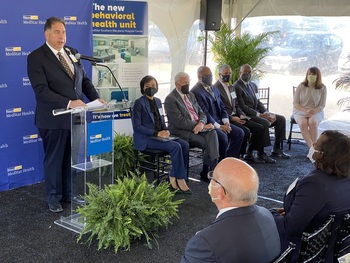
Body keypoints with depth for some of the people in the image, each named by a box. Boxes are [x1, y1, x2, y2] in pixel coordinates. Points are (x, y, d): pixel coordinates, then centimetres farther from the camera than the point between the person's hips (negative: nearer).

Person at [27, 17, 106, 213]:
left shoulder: (73, 53, 10)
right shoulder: (36, 57, -10)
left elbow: (84, 80, 12)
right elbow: (41, 91, -19)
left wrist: (96, 98, -6)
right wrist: (68, 103, -28)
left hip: (75, 116, 5)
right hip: (54, 118, -5)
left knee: (72, 158, 14)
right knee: (54, 159, 9)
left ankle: (69, 193, 30)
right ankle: (54, 198, 25)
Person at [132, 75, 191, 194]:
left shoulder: (158, 101, 17)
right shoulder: (139, 103, -6)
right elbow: (137, 126, -11)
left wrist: (165, 131, -1)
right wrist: (156, 133, -17)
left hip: (159, 135, 7)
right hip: (145, 139, -7)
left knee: (185, 144, -16)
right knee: (175, 146, -27)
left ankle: (173, 178, -13)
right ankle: (180, 180, -17)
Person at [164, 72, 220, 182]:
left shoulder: (190, 95, 18)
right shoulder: (170, 99, -7)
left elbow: (201, 113, 16)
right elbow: (180, 122, -15)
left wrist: (201, 123, -10)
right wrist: (203, 127, -17)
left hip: (198, 127, 6)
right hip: (182, 132, -6)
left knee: (212, 132, -25)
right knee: (207, 144, -26)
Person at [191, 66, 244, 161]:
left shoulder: (214, 89, 17)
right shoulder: (195, 92, -12)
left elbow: (222, 107, 15)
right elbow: (204, 113, -18)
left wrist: (226, 122, -3)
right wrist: (218, 126, -20)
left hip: (220, 122, 9)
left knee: (239, 133, -6)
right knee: (223, 137, -30)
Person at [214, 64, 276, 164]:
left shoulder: (231, 87, 20)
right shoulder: (216, 88, -9)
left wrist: (241, 115, 1)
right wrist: (232, 118, -20)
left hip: (236, 117, 9)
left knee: (260, 128, -1)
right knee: (245, 130, -29)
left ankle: (249, 153, 6)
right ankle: (242, 155, -9)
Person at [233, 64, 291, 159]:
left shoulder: (253, 85, 18)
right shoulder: (236, 87, -11)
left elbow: (258, 102, 17)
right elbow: (242, 107, -17)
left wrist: (266, 113, -3)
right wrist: (260, 115, -20)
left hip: (257, 113, 9)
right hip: (246, 115, -9)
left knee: (281, 119, -1)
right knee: (265, 122, -33)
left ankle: (277, 150, 2)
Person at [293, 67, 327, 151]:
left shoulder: (322, 88, 1)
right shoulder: (301, 86, 0)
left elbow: (322, 106, 0)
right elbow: (295, 103, 0)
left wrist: (313, 111, -21)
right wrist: (306, 110, -18)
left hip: (316, 112, 0)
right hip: (300, 111, 0)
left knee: (313, 122, -36)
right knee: (303, 123, -35)